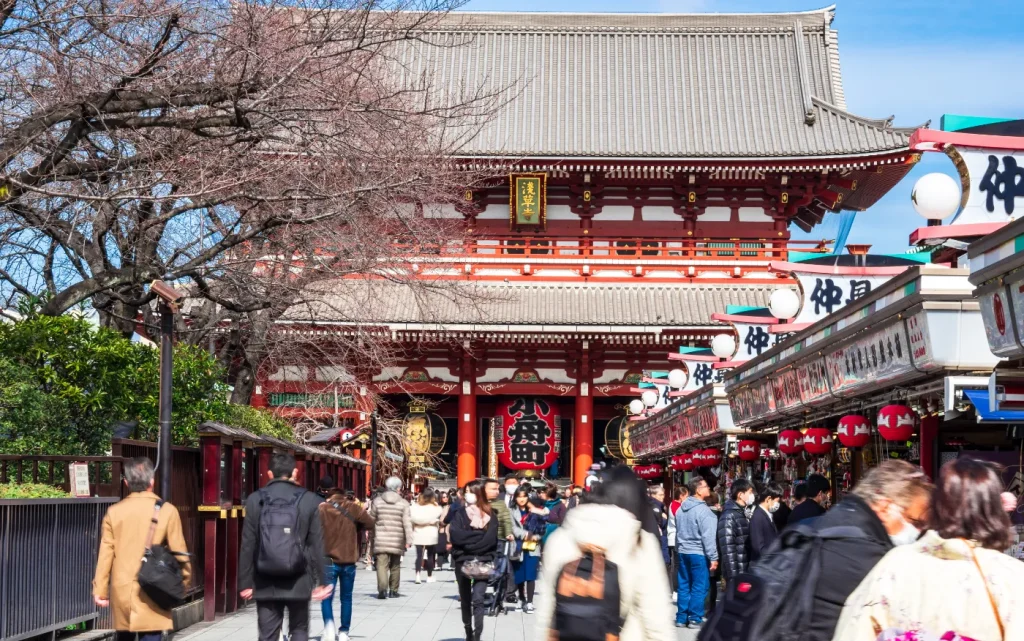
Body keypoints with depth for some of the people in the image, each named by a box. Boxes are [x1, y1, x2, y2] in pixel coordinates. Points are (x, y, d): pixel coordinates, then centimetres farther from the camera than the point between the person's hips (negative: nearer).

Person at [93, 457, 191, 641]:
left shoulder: (114, 512, 0)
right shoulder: (167, 511, -7)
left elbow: (105, 554, 0)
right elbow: (179, 553, -4)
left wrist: (100, 590, 6)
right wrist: (182, 583, 9)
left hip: (121, 592, 3)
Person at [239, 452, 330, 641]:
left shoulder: (255, 500, -2)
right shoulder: (310, 501, -4)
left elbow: (248, 546, -2)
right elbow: (317, 545, -3)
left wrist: (245, 582, 4)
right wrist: (321, 581, 4)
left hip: (266, 583, 1)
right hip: (298, 582, 0)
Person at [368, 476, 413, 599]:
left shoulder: (377, 501, 3)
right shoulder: (403, 503, -2)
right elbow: (407, 523, -7)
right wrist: (409, 540, -6)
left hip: (381, 539, 0)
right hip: (397, 541, 0)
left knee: (382, 565, -5)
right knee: (395, 566, 15)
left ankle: (382, 588, -23)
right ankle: (393, 590, 22)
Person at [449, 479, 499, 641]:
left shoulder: (490, 515, 2)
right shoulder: (459, 514, 5)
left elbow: (490, 540, -10)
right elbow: (456, 537, -10)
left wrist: (468, 543, -12)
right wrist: (478, 532, -12)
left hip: (483, 562, -2)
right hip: (462, 562, 2)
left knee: (478, 599, -15)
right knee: (465, 600, 12)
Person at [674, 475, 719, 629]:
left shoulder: (681, 509, 9)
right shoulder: (703, 510, -16)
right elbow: (708, 537, -17)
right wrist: (713, 557, -13)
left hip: (682, 552, 7)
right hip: (699, 553, -7)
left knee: (684, 586, 11)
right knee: (699, 587, 0)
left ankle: (681, 618, 14)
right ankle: (695, 619, 2)